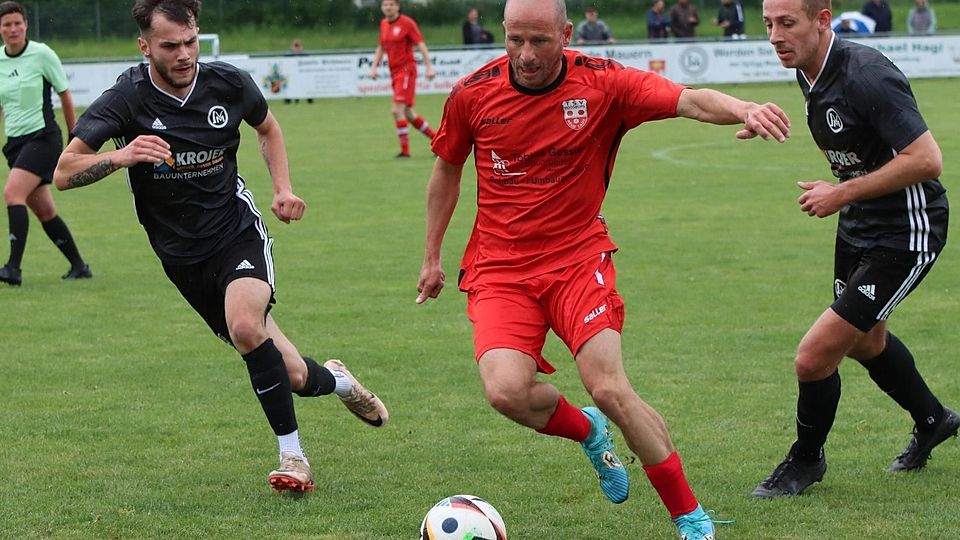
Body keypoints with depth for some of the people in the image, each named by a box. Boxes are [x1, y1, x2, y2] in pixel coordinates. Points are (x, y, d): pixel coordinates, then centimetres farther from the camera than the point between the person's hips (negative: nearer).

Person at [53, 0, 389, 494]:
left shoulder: (229, 83, -7)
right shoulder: (127, 99, -15)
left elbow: (267, 127, 16)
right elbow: (64, 173, -21)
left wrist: (283, 188, 2)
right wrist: (120, 156, -39)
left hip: (238, 231, 0)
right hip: (184, 257, 0)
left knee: (245, 324, -32)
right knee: (290, 376, -2)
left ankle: (292, 456, -18)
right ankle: (335, 380, 35)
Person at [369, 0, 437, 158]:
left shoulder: (407, 23, -9)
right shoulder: (383, 24, 11)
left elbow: (421, 44, -10)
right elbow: (381, 47, 22)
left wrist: (429, 66, -16)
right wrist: (374, 67, 12)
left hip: (406, 69, -8)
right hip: (394, 71, 8)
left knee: (397, 110, -16)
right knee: (408, 113, 12)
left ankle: (405, 150, -9)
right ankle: (436, 138, 25)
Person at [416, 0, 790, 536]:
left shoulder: (602, 84, -10)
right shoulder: (473, 94, -4)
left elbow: (691, 101, -23)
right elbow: (447, 172, 14)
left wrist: (745, 109, -45)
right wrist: (433, 256, 20)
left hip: (577, 258, -1)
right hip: (499, 267, 1)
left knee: (610, 390, -17)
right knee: (506, 391, -22)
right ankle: (588, 431, 14)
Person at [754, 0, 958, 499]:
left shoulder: (866, 76, -28)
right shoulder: (808, 71, 0)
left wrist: (844, 193, -25)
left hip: (904, 235, -10)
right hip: (858, 227, 10)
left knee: (814, 357, -11)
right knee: (865, 341, 29)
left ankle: (806, 459, 15)